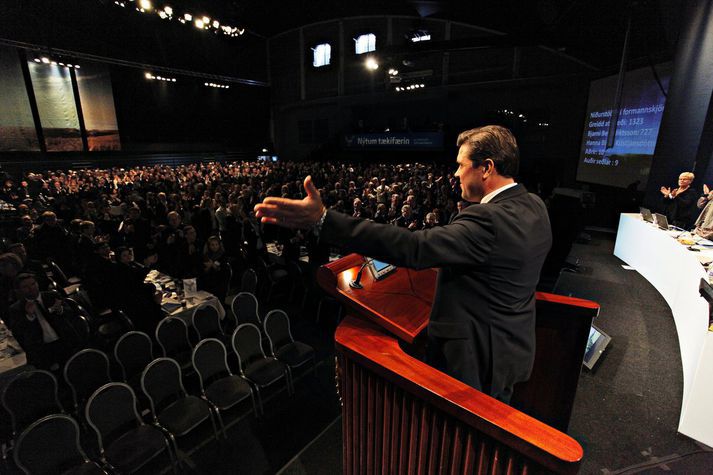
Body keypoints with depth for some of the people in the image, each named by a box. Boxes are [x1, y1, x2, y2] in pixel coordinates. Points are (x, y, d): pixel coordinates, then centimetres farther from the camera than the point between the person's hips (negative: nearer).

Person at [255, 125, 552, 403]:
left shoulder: (489, 220, -32)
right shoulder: (535, 207, -1)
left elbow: (412, 247, -42)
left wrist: (322, 221, -46)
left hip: (476, 360, -9)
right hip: (513, 350, 9)